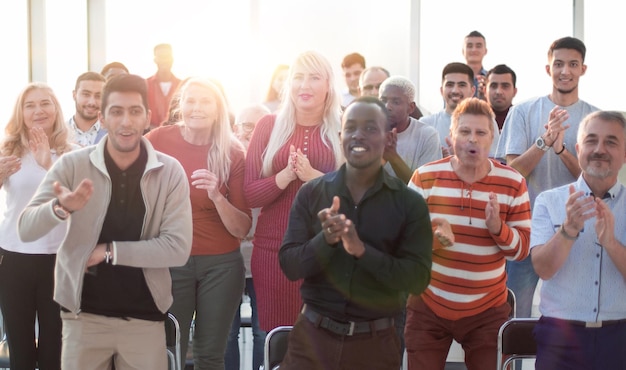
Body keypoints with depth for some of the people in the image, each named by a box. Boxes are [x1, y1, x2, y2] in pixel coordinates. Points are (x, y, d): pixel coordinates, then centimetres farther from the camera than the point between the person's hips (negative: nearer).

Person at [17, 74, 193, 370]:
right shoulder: (72, 165, -6)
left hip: (145, 318, 0)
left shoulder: (170, 172, -6)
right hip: (84, 316, 0)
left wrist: (110, 251, -16)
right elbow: (26, 230, -12)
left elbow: (178, 248, -11)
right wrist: (60, 208, -32)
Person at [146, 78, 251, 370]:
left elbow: (241, 229, -7)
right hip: (169, 262, 0)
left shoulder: (232, 155, -5)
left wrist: (216, 196, -24)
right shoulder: (158, 140, -5)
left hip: (221, 265, 0)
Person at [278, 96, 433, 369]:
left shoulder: (410, 203, -4)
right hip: (313, 336, 1)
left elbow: (418, 279, -10)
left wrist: (362, 250, -22)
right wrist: (325, 240, -20)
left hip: (375, 342, -1)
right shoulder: (311, 193, 0)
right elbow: (289, 266, -3)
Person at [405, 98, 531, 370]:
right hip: (428, 307, 0)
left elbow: (523, 249, -3)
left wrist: (498, 228, -23)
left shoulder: (512, 183, -3)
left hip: (488, 311, 0)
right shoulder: (425, 177, -4)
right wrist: (431, 237, -24)